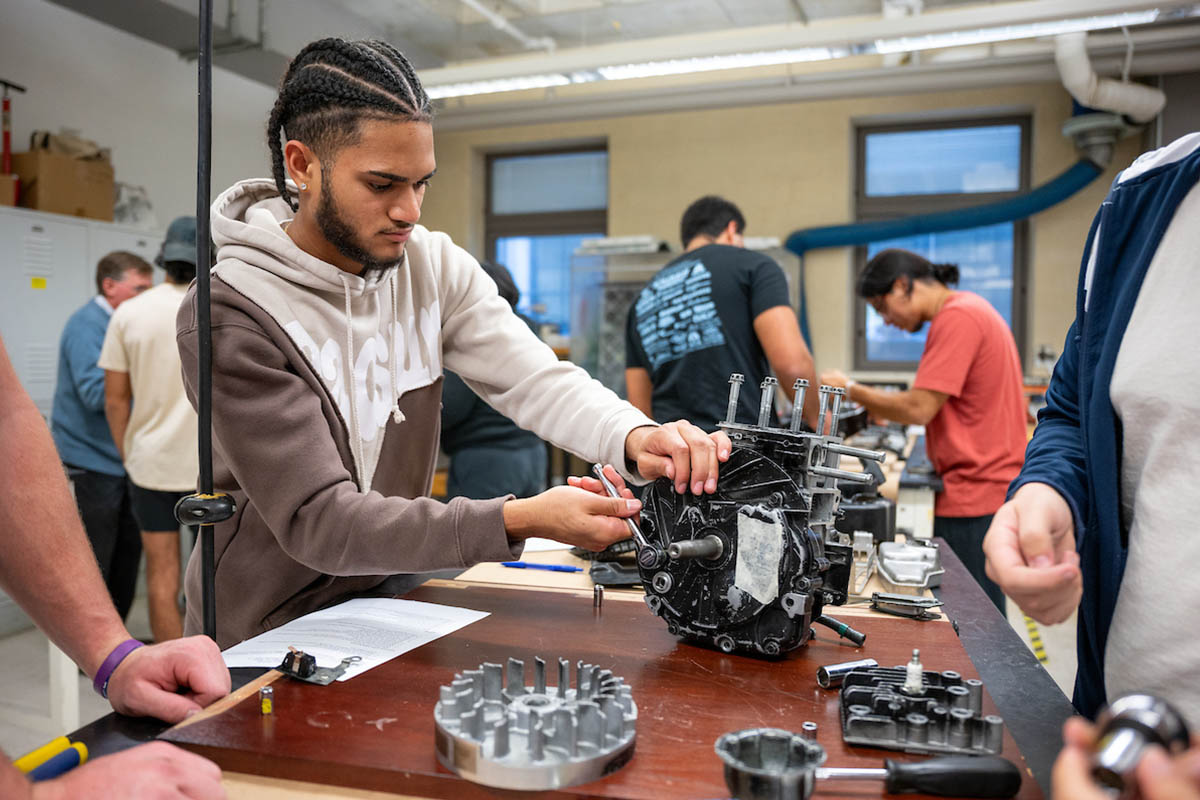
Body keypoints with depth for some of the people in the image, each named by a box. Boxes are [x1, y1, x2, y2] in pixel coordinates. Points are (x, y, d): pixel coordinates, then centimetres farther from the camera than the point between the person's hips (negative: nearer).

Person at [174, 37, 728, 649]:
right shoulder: (229, 317, -19)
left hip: (389, 600, 4)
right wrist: (520, 520, -34)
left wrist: (633, 437, -33)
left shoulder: (435, 267, -2)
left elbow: (535, 377, -12)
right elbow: (318, 521, -23)